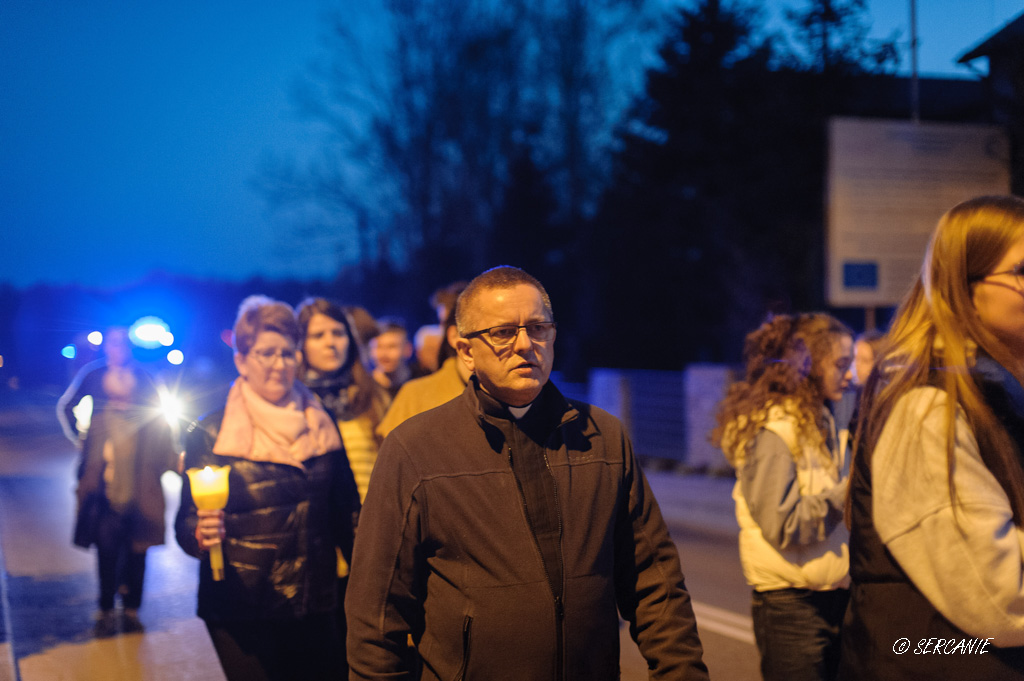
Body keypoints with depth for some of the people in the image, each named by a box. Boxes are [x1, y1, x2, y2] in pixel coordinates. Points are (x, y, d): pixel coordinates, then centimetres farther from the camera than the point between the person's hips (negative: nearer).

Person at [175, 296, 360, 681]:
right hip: (241, 613, -3)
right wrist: (201, 534, -25)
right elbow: (186, 522, -4)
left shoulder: (320, 425, 6)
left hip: (313, 606, 3)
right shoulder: (209, 434, -3)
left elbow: (346, 511, 11)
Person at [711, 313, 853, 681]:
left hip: (832, 594, 8)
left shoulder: (818, 422, 14)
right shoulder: (773, 429, -14)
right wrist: (848, 492, -15)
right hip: (792, 603, -8)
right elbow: (782, 525, -20)